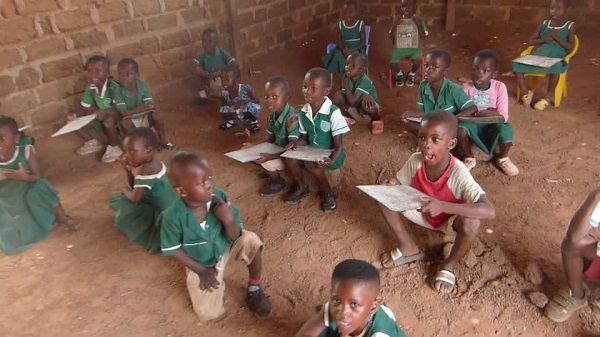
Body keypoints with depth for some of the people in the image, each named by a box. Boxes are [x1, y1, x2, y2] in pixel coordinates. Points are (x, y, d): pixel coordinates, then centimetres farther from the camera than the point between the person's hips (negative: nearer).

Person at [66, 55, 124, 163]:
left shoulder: (114, 87, -26)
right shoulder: (90, 88, -9)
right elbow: (85, 109, -1)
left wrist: (104, 112, -48)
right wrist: (75, 115, -22)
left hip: (116, 118, -6)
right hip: (101, 118, 6)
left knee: (108, 119, -39)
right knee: (73, 123, -6)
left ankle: (114, 148, -15)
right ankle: (94, 143, 15)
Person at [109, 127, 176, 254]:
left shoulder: (145, 170, -26)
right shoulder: (155, 163, 4)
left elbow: (135, 198, -22)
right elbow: (135, 188, 13)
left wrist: (125, 191, -1)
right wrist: (128, 169, 0)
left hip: (162, 216, -10)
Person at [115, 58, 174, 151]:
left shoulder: (142, 86, -14)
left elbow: (151, 105, -18)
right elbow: (121, 113, -34)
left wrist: (152, 107, -43)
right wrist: (138, 110, -49)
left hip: (144, 118, 3)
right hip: (130, 120, -3)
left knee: (156, 114, -21)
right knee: (125, 123, -34)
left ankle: (163, 141, -5)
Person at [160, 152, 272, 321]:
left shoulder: (220, 198, -26)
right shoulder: (173, 217, -30)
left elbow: (235, 237, -19)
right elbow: (173, 250, -14)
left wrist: (229, 221, -41)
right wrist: (201, 271, -15)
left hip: (225, 248, 1)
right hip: (201, 264, -1)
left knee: (251, 240, -28)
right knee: (209, 314, -4)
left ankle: (254, 289, -2)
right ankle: (216, 280, 28)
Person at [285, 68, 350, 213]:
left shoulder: (333, 113, -22)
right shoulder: (303, 112, -3)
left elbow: (338, 146, -21)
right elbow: (305, 137, 8)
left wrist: (332, 161, -41)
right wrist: (297, 143, -16)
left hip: (330, 155, -6)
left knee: (310, 163, -32)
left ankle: (328, 193, -6)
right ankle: (302, 186, 6)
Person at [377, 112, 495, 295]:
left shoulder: (458, 173, -36)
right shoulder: (415, 160, -24)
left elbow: (490, 212, -44)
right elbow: (399, 185, -7)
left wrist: (443, 206, -54)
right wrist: (392, 187, -33)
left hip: (451, 219, -3)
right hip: (424, 214, 4)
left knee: (471, 223, -36)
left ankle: (448, 265, -4)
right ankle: (408, 248, 3)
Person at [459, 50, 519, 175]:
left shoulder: (499, 87, -12)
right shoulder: (466, 87, -10)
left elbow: (504, 117, -14)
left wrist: (492, 114, -34)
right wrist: (473, 113, -28)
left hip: (493, 126, 0)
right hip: (473, 125, 0)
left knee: (506, 130, -33)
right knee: (460, 128, -33)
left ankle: (502, 158, 1)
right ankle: (469, 158, -3)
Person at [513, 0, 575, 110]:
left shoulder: (570, 26, 5)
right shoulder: (545, 24, 14)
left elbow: (570, 47, -4)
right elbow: (531, 41, 11)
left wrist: (557, 37, -16)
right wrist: (543, 40, -8)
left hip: (557, 59, -3)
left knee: (555, 67, -39)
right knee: (517, 64, -19)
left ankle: (549, 96, -19)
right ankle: (526, 92, -5)